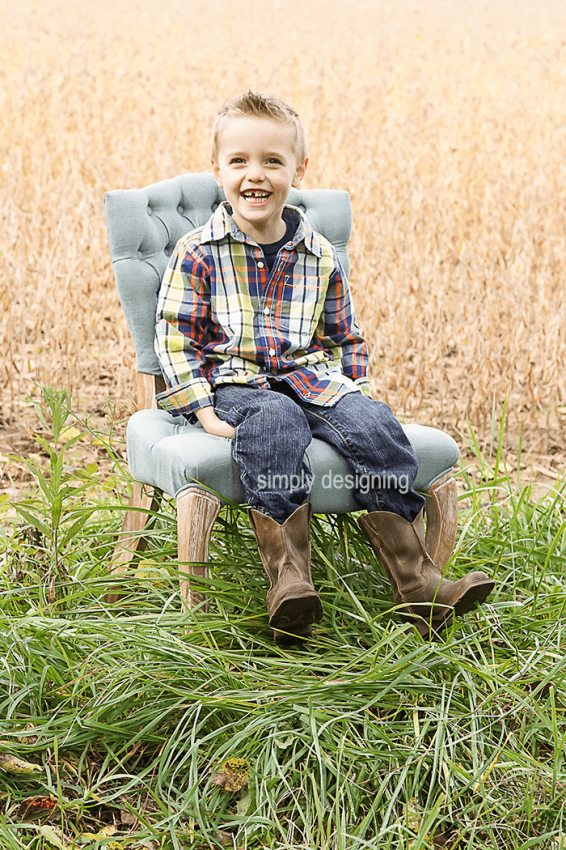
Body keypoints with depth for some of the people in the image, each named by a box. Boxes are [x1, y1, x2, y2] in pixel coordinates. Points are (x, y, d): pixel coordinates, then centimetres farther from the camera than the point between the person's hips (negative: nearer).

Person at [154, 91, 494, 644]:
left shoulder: (320, 257, 12)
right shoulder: (198, 253, 0)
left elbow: (346, 339, 21)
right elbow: (174, 338, -2)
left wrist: (353, 389, 4)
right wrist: (202, 407, -15)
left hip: (311, 376, 4)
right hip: (233, 381, -3)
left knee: (374, 426, -25)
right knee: (274, 424, -38)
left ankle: (416, 583, -28)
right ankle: (288, 580, -46)